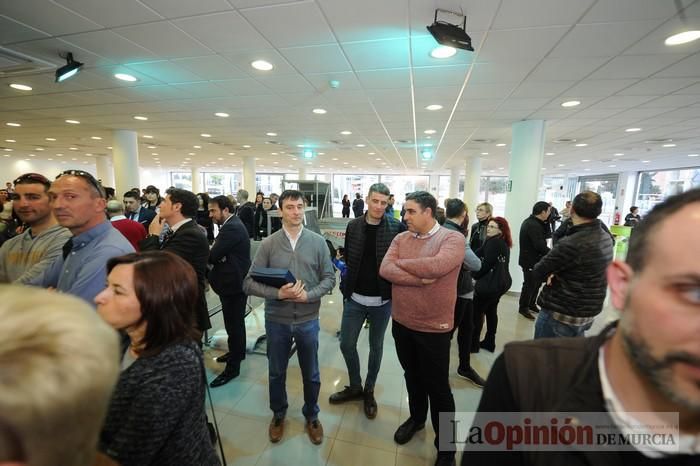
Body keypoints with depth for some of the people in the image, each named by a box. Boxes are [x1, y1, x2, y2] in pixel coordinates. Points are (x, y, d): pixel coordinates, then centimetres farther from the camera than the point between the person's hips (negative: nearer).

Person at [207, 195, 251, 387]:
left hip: (233, 283, -10)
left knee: (233, 324, 1)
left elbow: (213, 255, -25)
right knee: (236, 322, 23)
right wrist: (209, 250, -9)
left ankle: (233, 367, 13)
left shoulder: (232, 229, -21)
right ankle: (237, 352, 40)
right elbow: (221, 254, 10)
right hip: (234, 281, 10)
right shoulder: (232, 225, 11)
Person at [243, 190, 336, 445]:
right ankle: (278, 414, 49)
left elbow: (329, 278, -3)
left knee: (311, 374, 18)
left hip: (308, 320, 0)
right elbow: (249, 283, -9)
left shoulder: (318, 242, -7)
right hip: (276, 320, 0)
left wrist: (308, 295, -20)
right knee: (276, 373, 21)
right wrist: (278, 293, -23)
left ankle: (311, 415, 45)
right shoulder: (268, 244, -9)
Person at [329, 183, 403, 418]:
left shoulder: (396, 227, -10)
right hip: (354, 298, 2)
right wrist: (347, 284, -1)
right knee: (347, 344, 12)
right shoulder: (353, 226, -2)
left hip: (382, 300, -2)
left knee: (376, 347, 16)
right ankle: (355, 387, 38)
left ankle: (369, 391, 39)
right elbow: (347, 257, 8)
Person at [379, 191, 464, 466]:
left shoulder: (452, 239, -13)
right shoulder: (401, 238, 0)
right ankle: (416, 417, 51)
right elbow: (385, 270, -13)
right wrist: (420, 279, -25)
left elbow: (437, 266, -32)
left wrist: (401, 263, -16)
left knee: (438, 387, 12)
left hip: (433, 327, -4)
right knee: (412, 376, 25)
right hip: (401, 323, 5)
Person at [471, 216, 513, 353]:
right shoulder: (504, 243, 13)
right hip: (502, 281, 10)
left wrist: (474, 275, -5)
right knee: (491, 311, 17)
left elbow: (487, 264, -19)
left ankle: (473, 343, 8)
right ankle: (489, 342, 25)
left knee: (477, 312, 0)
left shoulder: (493, 242, -15)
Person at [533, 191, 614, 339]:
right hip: (588, 313, 9)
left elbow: (537, 273, -19)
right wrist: (557, 273, -7)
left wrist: (553, 273, 2)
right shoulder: (605, 237, 4)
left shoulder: (572, 243, -26)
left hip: (561, 314, -8)